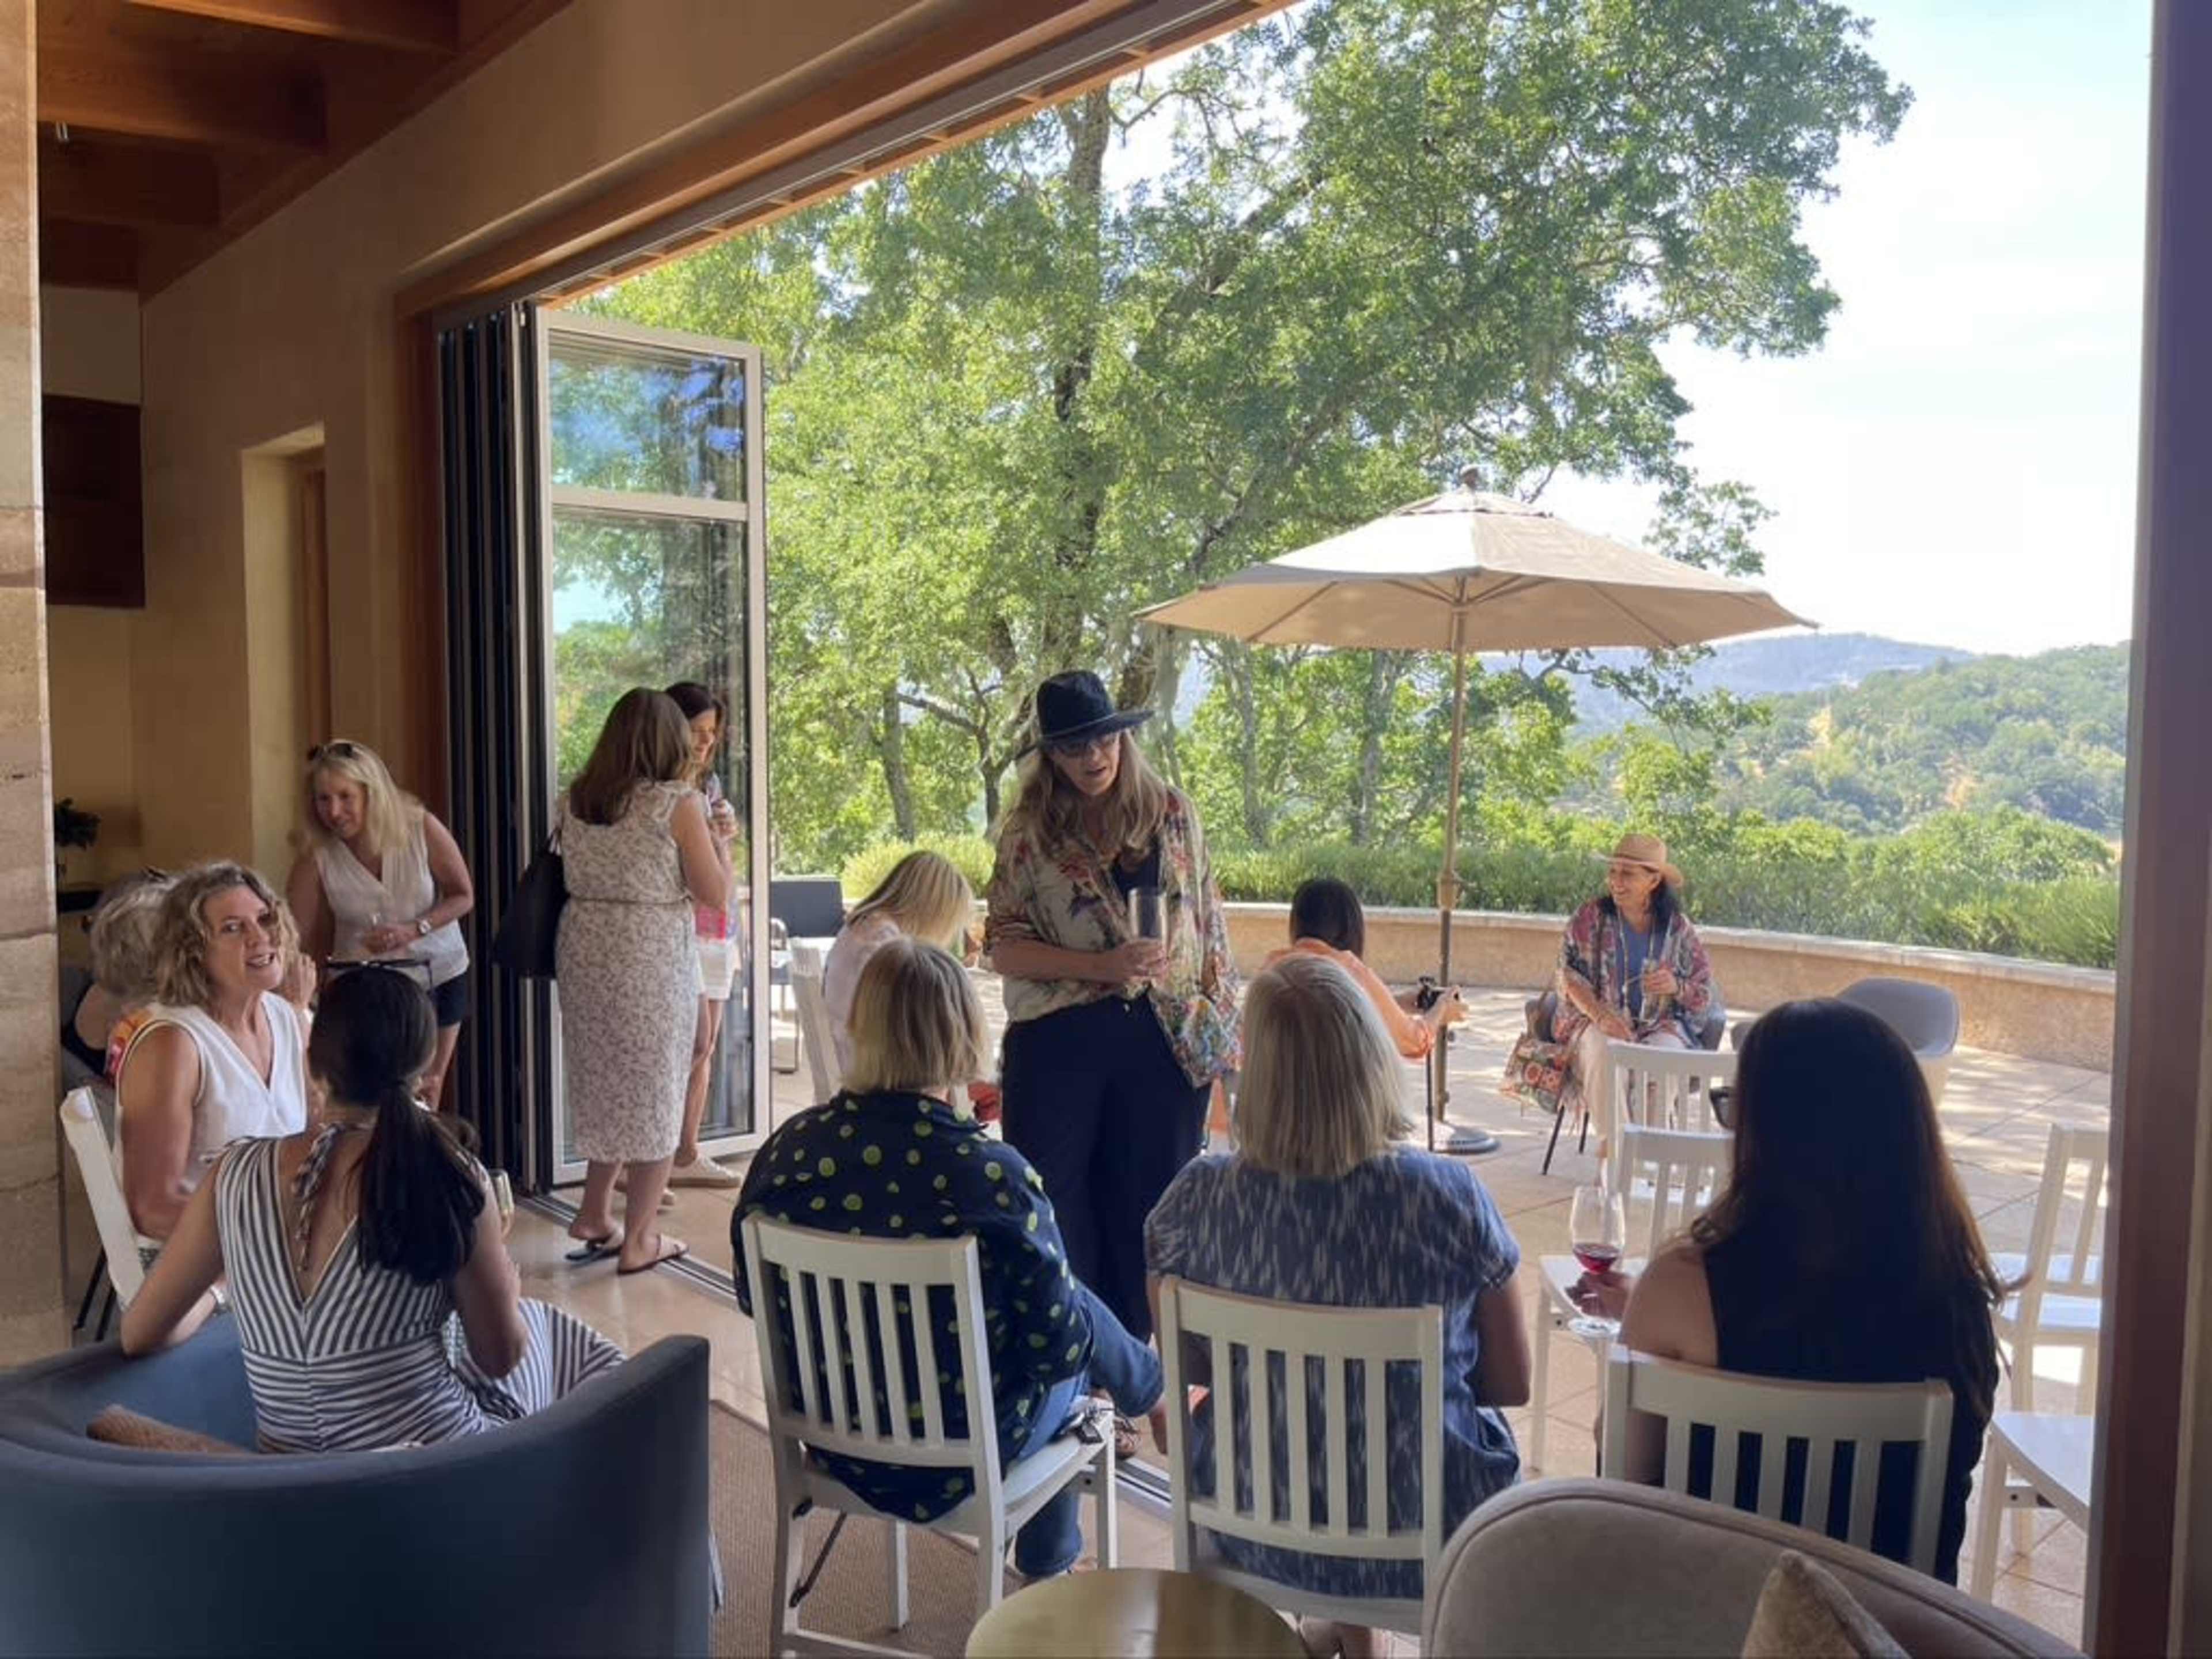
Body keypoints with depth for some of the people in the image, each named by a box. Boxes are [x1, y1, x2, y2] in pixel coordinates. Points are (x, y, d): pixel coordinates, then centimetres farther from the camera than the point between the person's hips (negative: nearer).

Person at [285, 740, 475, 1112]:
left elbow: (463, 896, -9)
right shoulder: (317, 857, -17)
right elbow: (297, 941, -16)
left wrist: (413, 930, -24)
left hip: (439, 972, 1)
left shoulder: (421, 829, -18)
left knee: (427, 1089, 12)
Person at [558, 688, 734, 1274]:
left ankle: (595, 1215, 27)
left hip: (584, 951, 6)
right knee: (654, 1092, 7)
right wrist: (721, 843, 8)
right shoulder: (678, 803, -13)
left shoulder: (575, 800, 3)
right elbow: (716, 895, -10)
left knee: (607, 1082, 21)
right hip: (653, 957, -6)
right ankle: (639, 1239, 14)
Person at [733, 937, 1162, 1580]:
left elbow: (754, 1300, 1)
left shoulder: (788, 1149, -15)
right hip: (961, 1449, -5)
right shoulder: (993, 1176, -29)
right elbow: (1057, 1344, -20)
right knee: (1080, 1312, 26)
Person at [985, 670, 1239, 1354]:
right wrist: (1100, 966, -16)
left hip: (1165, 1041, 2)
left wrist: (1225, 1027, 7)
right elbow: (1004, 947, -3)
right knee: (1056, 1209, 4)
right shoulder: (1029, 831, 0)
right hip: (1058, 1042, -2)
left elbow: (1209, 924, 10)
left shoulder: (1172, 814, 6)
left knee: (1150, 1202, 10)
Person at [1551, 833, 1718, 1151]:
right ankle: (1611, 1144, -25)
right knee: (1604, 1052, -35)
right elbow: (1569, 975, -5)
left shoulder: (1678, 929, 5)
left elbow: (1707, 996, 8)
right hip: (1595, 1021, -1)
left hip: (1658, 1025, 1)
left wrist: (1676, 987, -17)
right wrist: (1600, 1014, -23)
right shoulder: (1590, 918, 2)